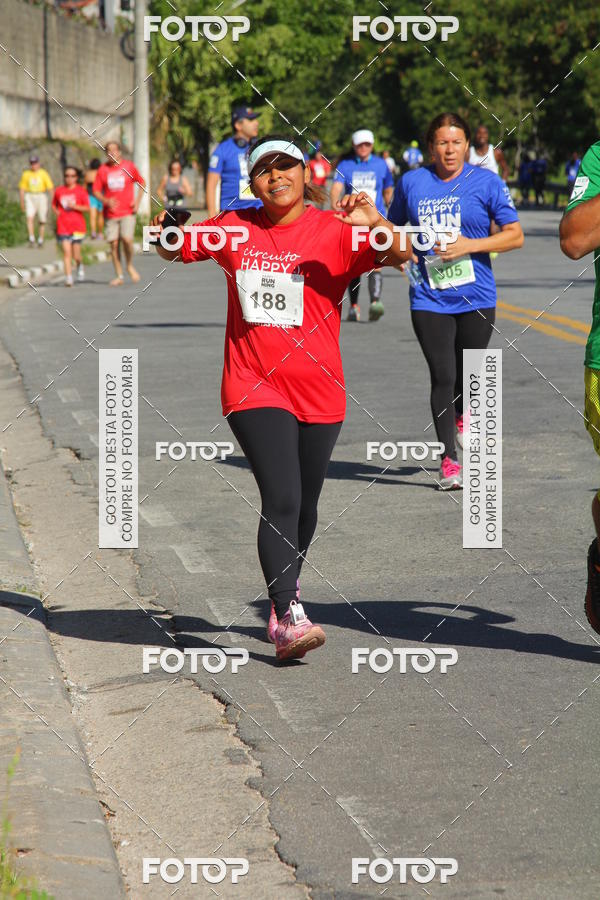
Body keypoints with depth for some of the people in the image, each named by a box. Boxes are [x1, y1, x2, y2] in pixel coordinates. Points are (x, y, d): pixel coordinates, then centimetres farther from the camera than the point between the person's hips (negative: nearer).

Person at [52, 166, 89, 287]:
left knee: (76, 255, 3)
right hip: (63, 227, 1)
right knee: (66, 253, -10)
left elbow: (87, 208, -2)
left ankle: (80, 266, 37)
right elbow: (54, 204, 22)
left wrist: (74, 206, -16)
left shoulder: (81, 191, 0)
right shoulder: (59, 190, 7)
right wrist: (57, 211, 2)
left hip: (77, 227, -1)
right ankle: (69, 278, -10)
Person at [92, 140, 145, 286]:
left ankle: (129, 265, 10)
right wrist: (106, 201, -12)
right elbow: (96, 191, 7)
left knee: (127, 239, -18)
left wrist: (137, 201, 0)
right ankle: (119, 276, 10)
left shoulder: (129, 166, 2)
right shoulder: (102, 169, 3)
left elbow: (142, 183, 12)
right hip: (111, 213, 2)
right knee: (114, 243, 0)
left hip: (128, 212, -2)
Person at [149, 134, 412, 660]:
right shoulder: (235, 230, 4)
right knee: (280, 499, -16)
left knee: (303, 506, 14)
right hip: (254, 387, -1)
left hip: (318, 393, 1)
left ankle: (285, 597, 38)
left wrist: (376, 224, -33)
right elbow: (176, 251, 19)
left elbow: (399, 257, -14)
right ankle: (289, 620, -18)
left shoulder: (334, 231, -4)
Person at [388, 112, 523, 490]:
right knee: (443, 377, -6)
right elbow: (393, 227, 20)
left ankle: (461, 415, 46)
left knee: (468, 373, 10)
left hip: (477, 298, 0)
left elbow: (515, 235, -3)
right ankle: (449, 461, 2)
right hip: (430, 299, 0)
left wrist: (470, 246, -15)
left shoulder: (486, 182, -3)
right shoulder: (411, 183, 4)